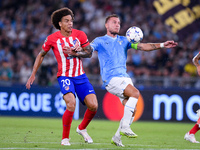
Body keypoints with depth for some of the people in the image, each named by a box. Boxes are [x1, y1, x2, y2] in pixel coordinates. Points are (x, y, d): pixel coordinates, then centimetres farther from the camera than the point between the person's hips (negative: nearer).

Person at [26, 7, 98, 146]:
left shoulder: (80, 35, 0)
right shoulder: (52, 39, -5)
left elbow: (89, 53, 3)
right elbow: (41, 55, 9)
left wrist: (74, 53, -15)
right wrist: (33, 75, 9)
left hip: (81, 76, 4)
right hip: (65, 76, -3)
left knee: (93, 106, -7)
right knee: (71, 104, -27)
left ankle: (82, 128, 23)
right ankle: (65, 138, -10)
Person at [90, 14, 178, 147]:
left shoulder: (123, 40, 19)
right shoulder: (100, 41, 7)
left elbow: (142, 46, 11)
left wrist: (162, 45, -2)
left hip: (125, 78, 6)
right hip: (111, 78, -6)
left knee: (132, 110, -3)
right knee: (135, 93, -28)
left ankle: (117, 137, 11)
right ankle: (125, 127, -23)